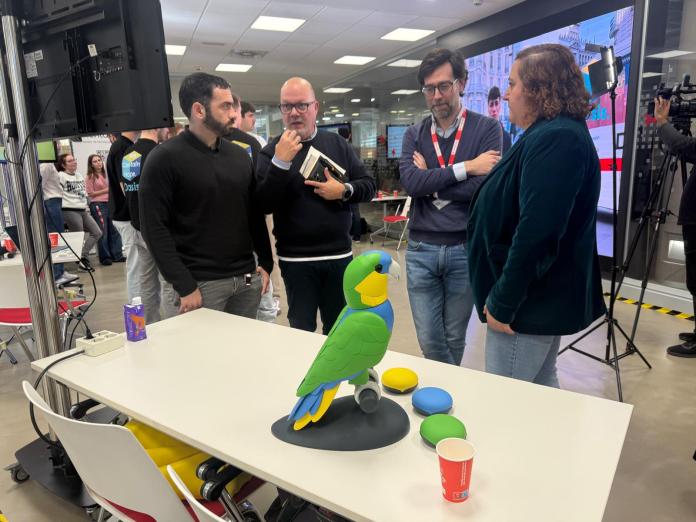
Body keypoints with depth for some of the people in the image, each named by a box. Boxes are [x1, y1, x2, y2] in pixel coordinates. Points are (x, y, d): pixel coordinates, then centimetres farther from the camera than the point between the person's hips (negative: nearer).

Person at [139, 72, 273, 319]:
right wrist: (184, 286, -16)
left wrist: (266, 262, 7)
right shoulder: (164, 158, -8)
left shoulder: (239, 155, 10)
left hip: (247, 280, 6)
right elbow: (154, 228, -12)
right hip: (198, 284, -5)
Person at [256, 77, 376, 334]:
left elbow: (368, 186, 6)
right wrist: (280, 161, -23)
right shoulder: (271, 151, -3)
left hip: (340, 255, 3)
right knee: (302, 331, 10)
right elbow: (265, 205, -14)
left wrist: (344, 191, -14)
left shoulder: (337, 143, 6)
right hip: (296, 260, -2)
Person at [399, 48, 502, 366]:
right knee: (429, 341, 6)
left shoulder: (486, 129, -3)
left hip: (465, 249, -2)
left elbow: (483, 187, -17)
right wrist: (465, 167, -16)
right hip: (421, 250, 2)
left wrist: (430, 181, -9)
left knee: (454, 339, 14)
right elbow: (410, 182, -13)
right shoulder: (414, 135, 7)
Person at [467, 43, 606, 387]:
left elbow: (535, 233, -27)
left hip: (529, 303, -10)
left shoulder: (555, 139, -20)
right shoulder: (554, 134, 14)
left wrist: (503, 303, -21)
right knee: (541, 391, 21)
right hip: (541, 297, 10)